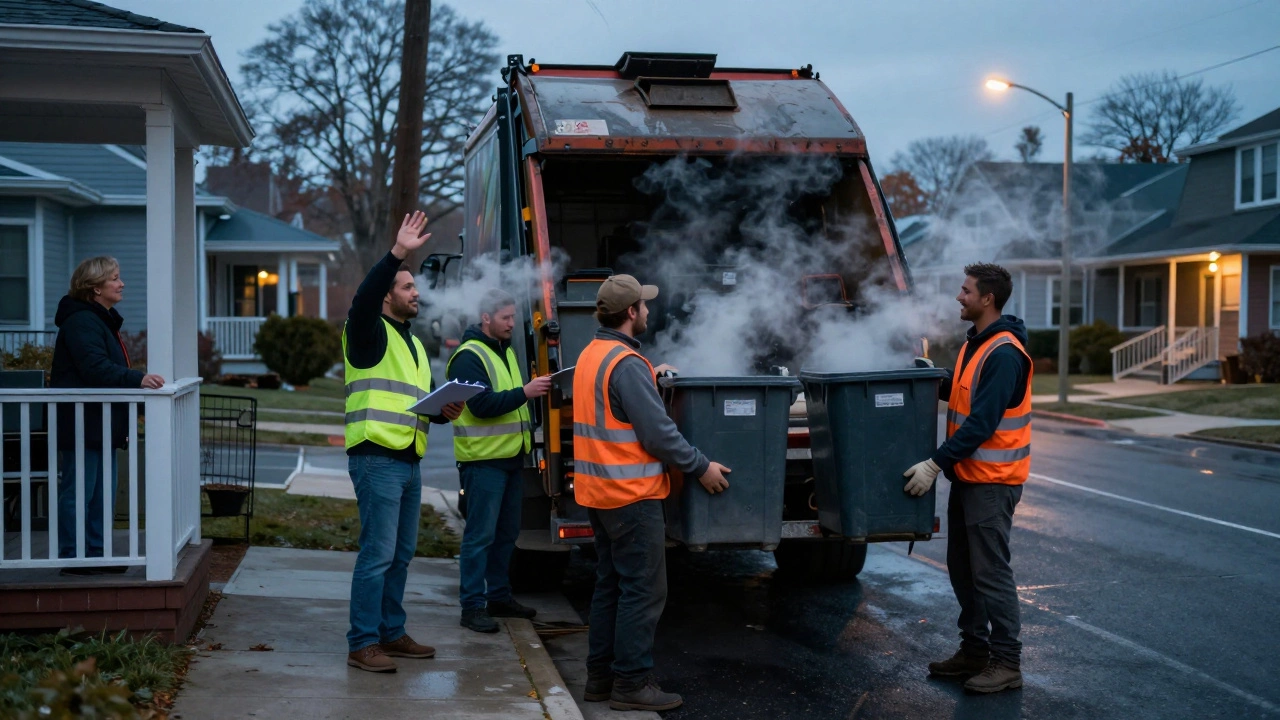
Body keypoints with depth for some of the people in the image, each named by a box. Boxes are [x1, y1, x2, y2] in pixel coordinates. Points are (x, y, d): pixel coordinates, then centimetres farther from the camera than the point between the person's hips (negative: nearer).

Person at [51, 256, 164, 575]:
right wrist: (138, 379, -36)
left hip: (101, 426, 11)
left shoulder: (103, 321, 20)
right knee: (78, 492, -5)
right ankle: (72, 557, 1)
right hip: (82, 425, -11)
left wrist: (139, 380, 17)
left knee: (103, 495, 14)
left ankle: (96, 554, 20)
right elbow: (95, 368, -27)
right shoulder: (81, 322, -15)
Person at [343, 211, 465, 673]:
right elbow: (363, 300, -27)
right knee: (377, 553, -9)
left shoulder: (412, 343, 23)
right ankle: (362, 644, -4)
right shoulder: (371, 334, -4)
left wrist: (445, 411, 9)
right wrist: (397, 253, -34)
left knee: (401, 553, 14)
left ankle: (391, 634, 24)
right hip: (376, 458, -9)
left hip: (409, 461, 9)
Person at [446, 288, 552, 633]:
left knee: (507, 532, 14)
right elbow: (481, 404, -22)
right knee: (480, 534, -7)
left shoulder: (506, 352, 17)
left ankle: (499, 595, 25)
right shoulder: (469, 357, -12)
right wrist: (524, 392, -27)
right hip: (483, 459, -9)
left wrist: (536, 389, 8)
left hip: (510, 456, 9)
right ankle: (472, 606, -2)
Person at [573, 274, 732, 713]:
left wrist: (650, 380, 26)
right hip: (631, 493, -10)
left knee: (610, 584, 15)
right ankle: (631, 683, 1)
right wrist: (701, 468, -10)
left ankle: (601, 676, 21)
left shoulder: (589, 356, 12)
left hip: (598, 490, 10)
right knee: (643, 590, -3)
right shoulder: (627, 364, -18)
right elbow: (658, 431, -20)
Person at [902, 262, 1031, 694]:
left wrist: (936, 463, -24)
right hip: (967, 476, 10)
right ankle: (974, 651, 25)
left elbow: (982, 421, -24)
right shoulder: (974, 344, 12)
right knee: (962, 569, 14)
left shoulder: (1003, 354, -20)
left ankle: (1006, 663, 5)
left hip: (992, 480, -10)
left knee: (990, 572, -4)